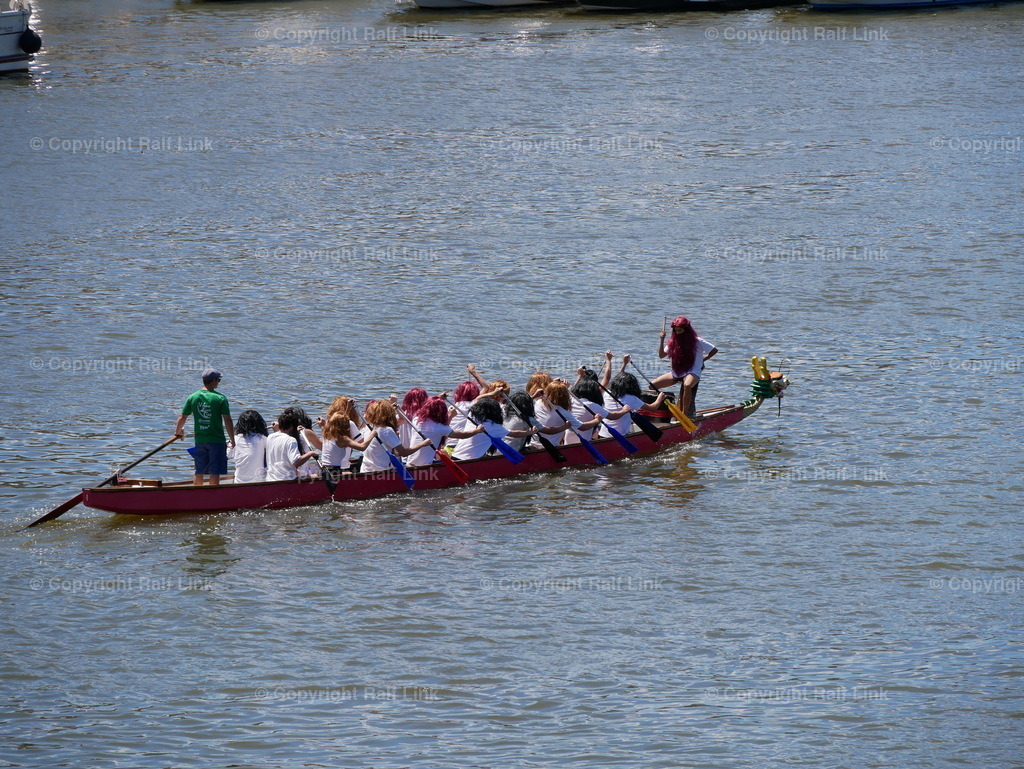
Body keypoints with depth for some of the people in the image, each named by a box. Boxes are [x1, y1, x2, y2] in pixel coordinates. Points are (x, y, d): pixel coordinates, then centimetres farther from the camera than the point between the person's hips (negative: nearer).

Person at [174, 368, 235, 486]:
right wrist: (232, 440, 1)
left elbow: (182, 418, 6)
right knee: (215, 474, 0)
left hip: (199, 440, 4)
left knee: (199, 472, 15)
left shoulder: (192, 397, 1)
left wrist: (178, 432, 26)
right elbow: (228, 421, -11)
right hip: (217, 441, -4)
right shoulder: (220, 399, -10)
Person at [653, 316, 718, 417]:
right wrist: (662, 340, 0)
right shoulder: (673, 342, 8)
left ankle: (685, 413, -39)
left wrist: (702, 359, -2)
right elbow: (661, 355, 10)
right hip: (676, 373, 6)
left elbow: (714, 350, 0)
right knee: (652, 385, -6)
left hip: (692, 372, -6)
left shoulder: (697, 341, -5)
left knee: (687, 385, -42)